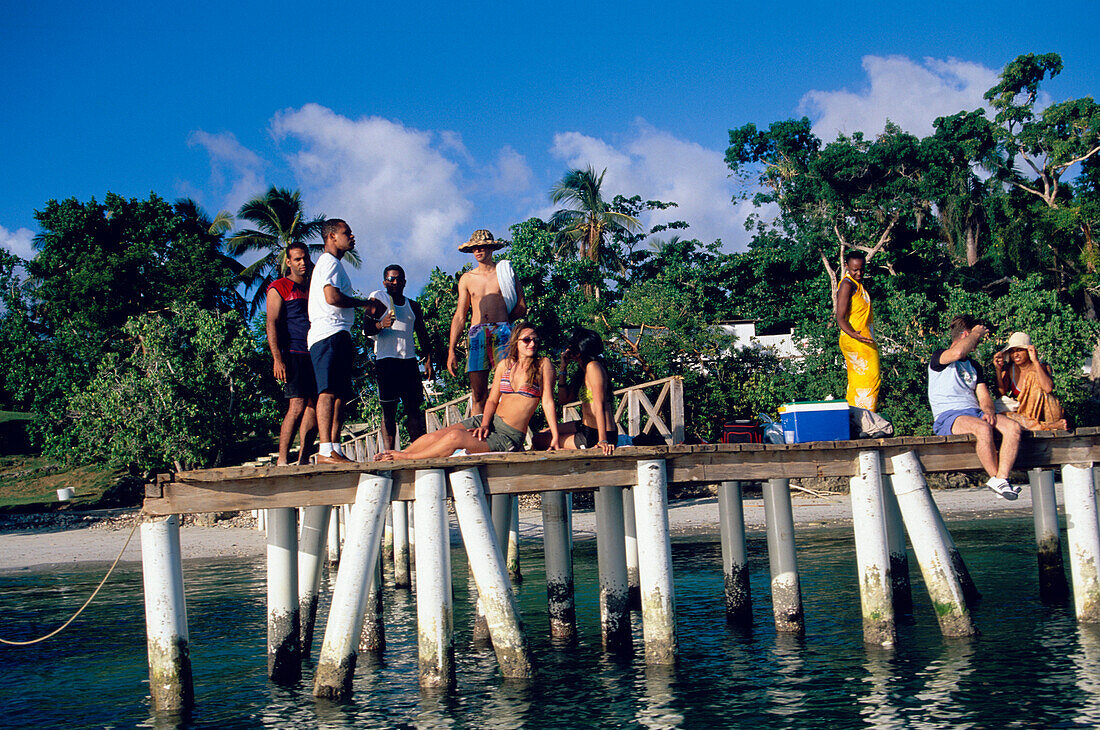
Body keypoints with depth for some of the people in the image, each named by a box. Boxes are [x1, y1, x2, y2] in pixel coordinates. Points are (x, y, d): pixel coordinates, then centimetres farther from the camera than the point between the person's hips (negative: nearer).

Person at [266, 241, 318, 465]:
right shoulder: (279, 288, 4)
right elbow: (272, 325, -5)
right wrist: (277, 359, -15)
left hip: (315, 356, 6)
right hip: (293, 355, -6)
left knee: (314, 406, 1)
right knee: (297, 405, -15)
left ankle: (303, 459, 5)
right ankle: (282, 460, -11)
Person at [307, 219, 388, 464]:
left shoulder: (331, 264, 30)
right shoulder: (329, 262, -3)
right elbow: (332, 297, -17)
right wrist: (365, 303, -6)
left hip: (338, 337, 11)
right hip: (330, 334, -11)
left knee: (340, 396, 5)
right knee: (329, 392, -19)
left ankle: (335, 450, 2)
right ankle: (326, 451, -27)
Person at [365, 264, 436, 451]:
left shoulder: (413, 306, 18)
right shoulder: (378, 299, 7)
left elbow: (423, 335, 20)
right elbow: (367, 329, -3)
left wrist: (428, 361, 9)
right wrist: (380, 324, -24)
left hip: (409, 360, 4)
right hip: (386, 360, -4)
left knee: (413, 407, 0)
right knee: (388, 410, -5)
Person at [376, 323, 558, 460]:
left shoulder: (543, 365, -3)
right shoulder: (504, 365, 8)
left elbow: (548, 401, -6)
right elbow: (492, 400, 9)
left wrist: (555, 438, -11)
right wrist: (484, 424, -8)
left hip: (510, 437, -5)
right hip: (491, 421, 5)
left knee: (456, 437, -25)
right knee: (437, 435, -13)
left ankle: (405, 457, -10)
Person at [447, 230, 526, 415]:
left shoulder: (505, 271, 11)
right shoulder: (467, 279, 17)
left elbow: (522, 307, 12)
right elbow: (459, 316, 15)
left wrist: (501, 321, 6)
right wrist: (451, 351, 9)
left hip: (502, 333, -2)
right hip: (477, 335, 2)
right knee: (478, 395, -4)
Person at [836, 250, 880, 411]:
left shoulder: (857, 284, 16)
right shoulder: (847, 285, -15)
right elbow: (840, 318, -21)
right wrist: (854, 335, -36)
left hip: (862, 338, 10)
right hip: (857, 341, -10)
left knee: (856, 381, 11)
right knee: (871, 379, -10)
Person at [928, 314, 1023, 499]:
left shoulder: (974, 366, 26)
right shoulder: (939, 357, 4)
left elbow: (984, 395, 16)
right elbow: (957, 352, -21)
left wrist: (988, 412, -8)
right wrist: (977, 332, -3)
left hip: (975, 413, 6)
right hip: (948, 417, -6)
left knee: (1013, 427, -22)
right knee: (983, 428, -36)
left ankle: (1002, 477, -29)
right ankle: (995, 478, -23)